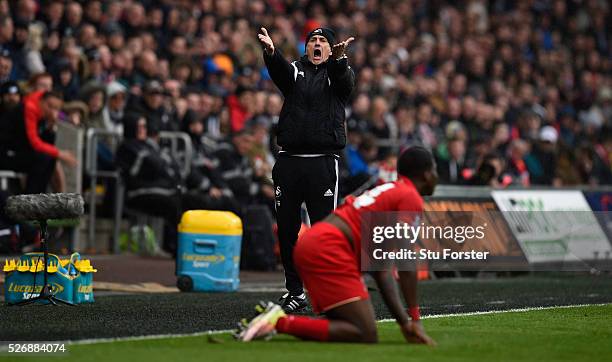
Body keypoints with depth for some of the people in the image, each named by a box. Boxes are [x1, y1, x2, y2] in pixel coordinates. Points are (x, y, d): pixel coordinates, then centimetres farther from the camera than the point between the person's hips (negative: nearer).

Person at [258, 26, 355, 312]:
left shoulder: (338, 72, 11)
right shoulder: (294, 71, 15)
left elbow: (346, 81, -14)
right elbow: (279, 70, -8)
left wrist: (338, 58, -38)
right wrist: (271, 51, -33)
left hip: (323, 162, -3)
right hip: (288, 161, 3)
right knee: (286, 229, 4)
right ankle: (295, 291, 13)